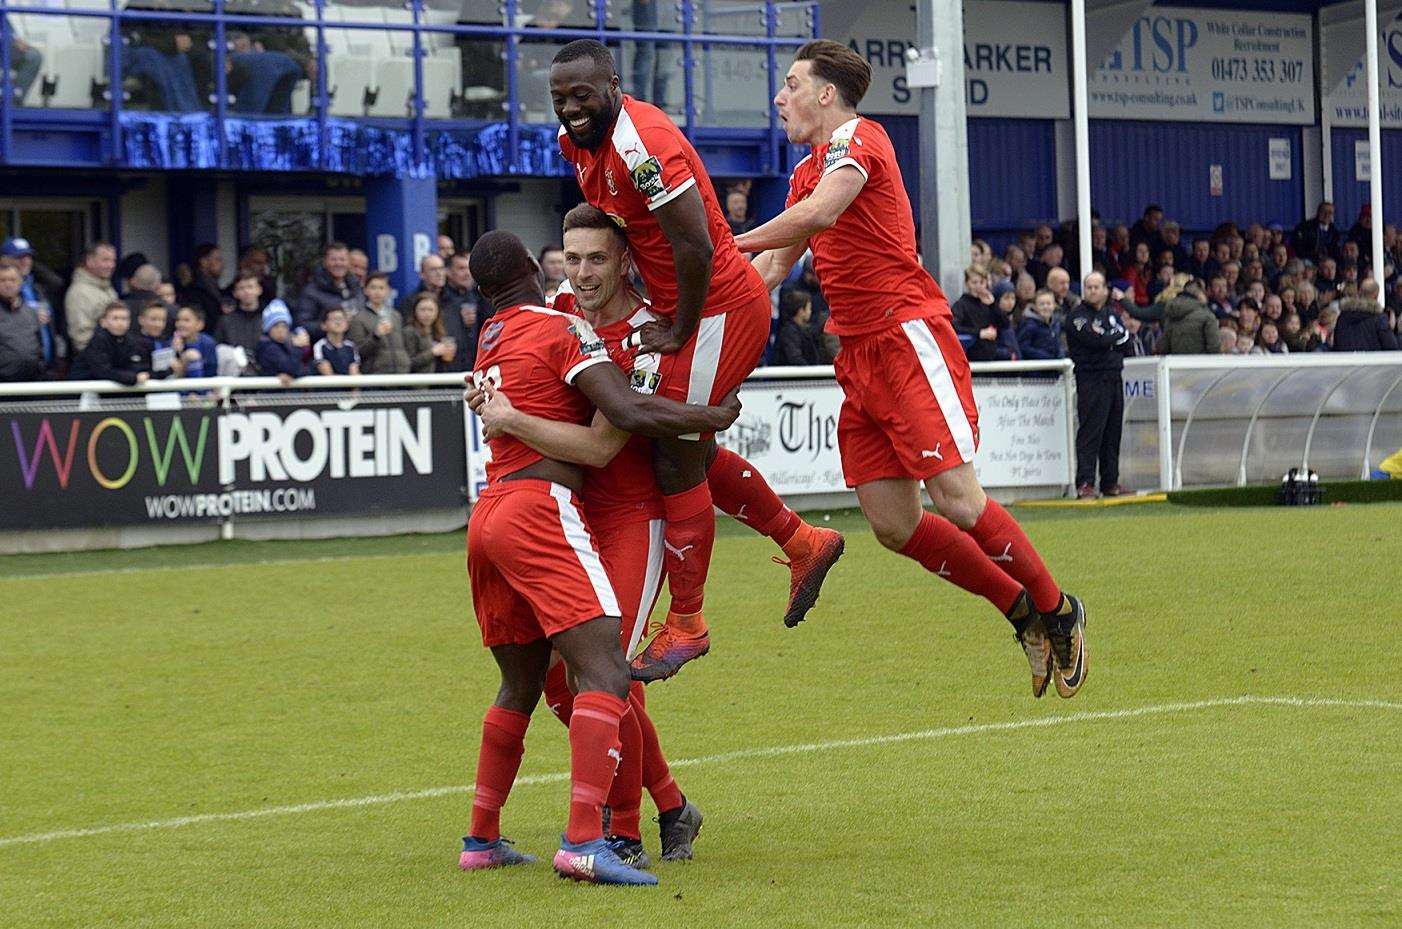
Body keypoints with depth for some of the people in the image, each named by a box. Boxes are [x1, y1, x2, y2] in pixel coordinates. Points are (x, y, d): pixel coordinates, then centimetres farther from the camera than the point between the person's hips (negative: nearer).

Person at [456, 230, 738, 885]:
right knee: (605, 675, -16)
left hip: (487, 517, 8)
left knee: (521, 684, 22)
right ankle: (583, 843, -31)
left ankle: (481, 839, 25)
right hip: (540, 511, -8)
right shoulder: (563, 330, -2)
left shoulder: (489, 341, 20)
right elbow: (630, 413, -13)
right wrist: (715, 417, -3)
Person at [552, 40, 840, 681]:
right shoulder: (578, 138, 4)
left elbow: (696, 248, -25)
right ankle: (805, 547, 33)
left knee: (676, 461, -4)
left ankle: (686, 625, 7)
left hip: (718, 310, -10)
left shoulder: (641, 146, -25)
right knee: (692, 448, 19)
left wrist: (678, 333, -15)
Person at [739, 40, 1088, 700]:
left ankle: (1057, 611, 5)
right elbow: (776, 262, 27)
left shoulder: (858, 138, -7)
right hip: (859, 355, 9)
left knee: (958, 503, -14)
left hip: (910, 337, -9)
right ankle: (1021, 611, 15)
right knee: (892, 525, 1)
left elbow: (821, 213, -24)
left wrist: (730, 242, -16)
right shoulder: (808, 171, 21)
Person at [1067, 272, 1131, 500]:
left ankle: (1110, 482, 14)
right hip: (1091, 380, -7)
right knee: (1090, 432, -11)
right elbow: (1096, 340, -18)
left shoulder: (1112, 313, 18)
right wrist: (1117, 336, -2)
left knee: (1113, 432, 8)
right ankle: (1085, 484, -13)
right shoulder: (1078, 316, -4)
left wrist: (1107, 339, -7)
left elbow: (1126, 338, 9)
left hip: (1114, 377, 7)